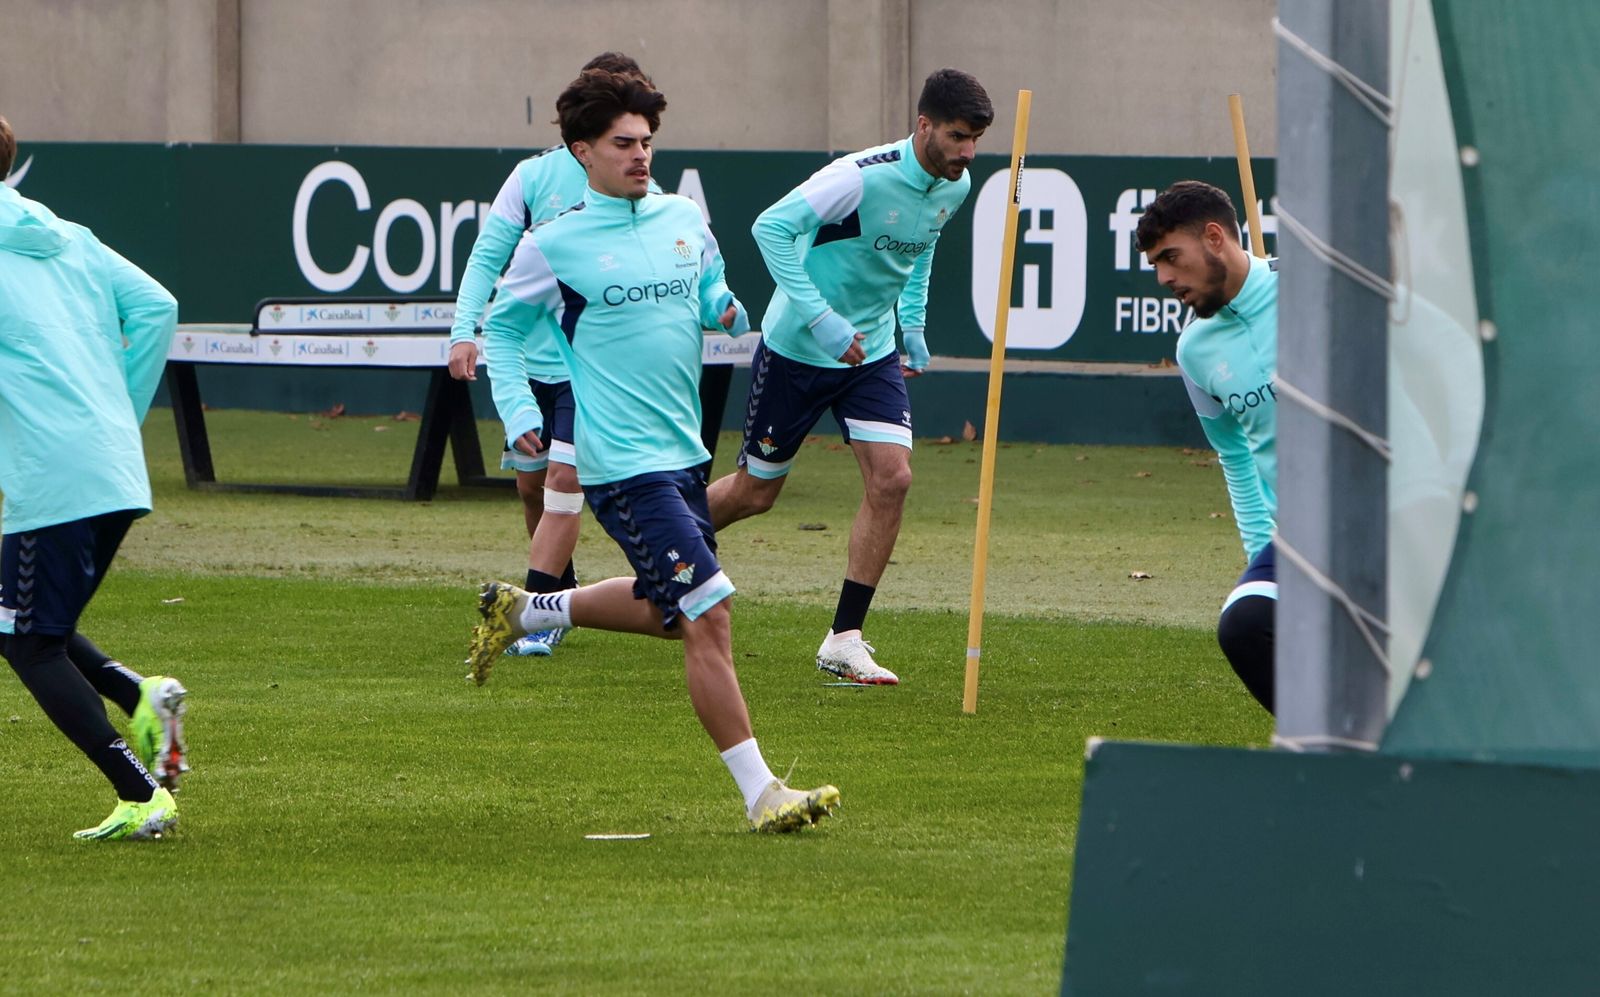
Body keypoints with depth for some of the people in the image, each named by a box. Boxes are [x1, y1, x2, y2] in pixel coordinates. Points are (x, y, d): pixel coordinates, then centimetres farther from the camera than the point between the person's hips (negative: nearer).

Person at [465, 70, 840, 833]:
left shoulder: (685, 219, 8)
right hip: (623, 464, -8)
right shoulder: (553, 246, -7)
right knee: (708, 615, -14)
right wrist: (516, 412, -7)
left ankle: (520, 610, 42)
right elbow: (501, 330, 6)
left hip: (682, 450, 8)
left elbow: (712, 294, 23)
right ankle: (761, 795, -12)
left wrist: (726, 309, -1)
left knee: (667, 612, 23)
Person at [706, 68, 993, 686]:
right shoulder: (864, 177, -27)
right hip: (798, 350, -6)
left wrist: (912, 324, 13)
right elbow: (773, 226, -30)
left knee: (891, 479, -11)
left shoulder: (953, 188, -3)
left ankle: (844, 639, -5)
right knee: (755, 491, 5)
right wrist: (819, 318, -34)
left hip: (872, 353, 6)